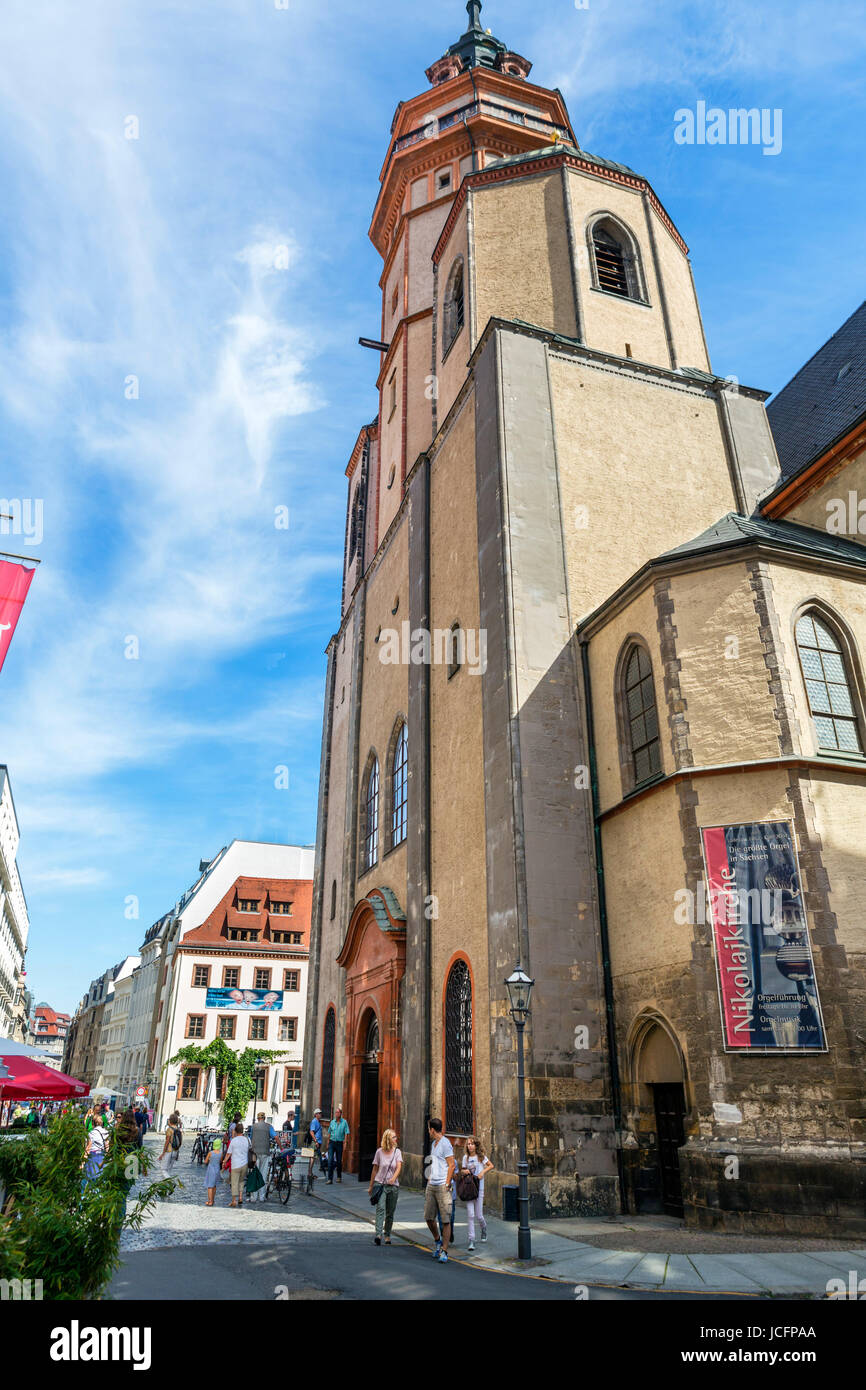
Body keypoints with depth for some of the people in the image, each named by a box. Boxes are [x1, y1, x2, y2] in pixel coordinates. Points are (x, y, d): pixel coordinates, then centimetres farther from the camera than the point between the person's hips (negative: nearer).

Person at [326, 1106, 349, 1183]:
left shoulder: (344, 1122, -2)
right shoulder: (332, 1122, 6)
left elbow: (346, 1133, -4)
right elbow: (329, 1133, 13)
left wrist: (345, 1142, -13)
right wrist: (328, 1143, 12)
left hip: (339, 1143, -1)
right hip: (332, 1142, 1)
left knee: (339, 1161, 8)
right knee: (330, 1160, -9)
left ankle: (339, 1177, 27)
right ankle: (330, 1179, -7)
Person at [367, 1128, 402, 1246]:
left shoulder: (397, 1152, 2)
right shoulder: (379, 1151, 0)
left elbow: (399, 1167, -11)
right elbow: (375, 1170, 7)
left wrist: (393, 1178, -29)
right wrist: (371, 1186, 10)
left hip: (393, 1185, 2)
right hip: (380, 1184, -2)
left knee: (390, 1213, 7)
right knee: (380, 1208, -18)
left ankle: (387, 1235, 22)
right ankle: (378, 1235, -24)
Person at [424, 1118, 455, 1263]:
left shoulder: (445, 1143, -10)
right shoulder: (433, 1143, 16)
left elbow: (451, 1165, -13)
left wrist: (447, 1184, -15)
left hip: (442, 1186, -8)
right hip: (431, 1186, 8)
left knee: (446, 1220, -4)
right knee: (428, 1217, 8)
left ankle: (444, 1251, 2)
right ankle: (438, 1241, 28)